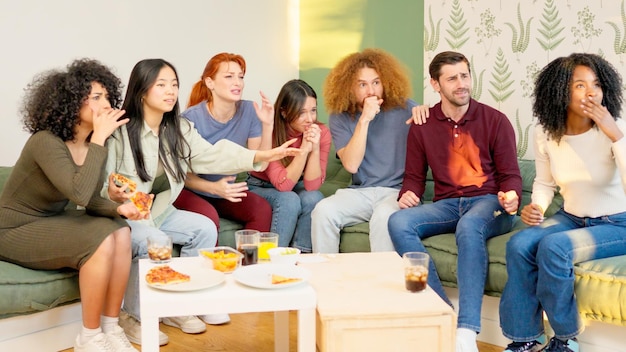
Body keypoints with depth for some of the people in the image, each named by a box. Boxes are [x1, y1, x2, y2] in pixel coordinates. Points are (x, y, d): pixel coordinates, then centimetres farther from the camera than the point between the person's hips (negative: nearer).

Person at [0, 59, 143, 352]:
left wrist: (118, 208, -21)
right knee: (100, 241, -26)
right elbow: (79, 193, -38)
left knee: (120, 232, -16)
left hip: (52, 222, 8)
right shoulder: (45, 141, -26)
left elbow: (90, 200, 0)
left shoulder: (90, 143, -2)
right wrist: (99, 139, -32)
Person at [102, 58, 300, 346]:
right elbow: (100, 186, -17)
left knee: (205, 228, -11)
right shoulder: (119, 133, -17)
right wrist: (112, 194, -43)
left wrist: (263, 156, -21)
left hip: (160, 212, 7)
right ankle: (133, 317, -9)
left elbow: (212, 155, -8)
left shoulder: (180, 129, 2)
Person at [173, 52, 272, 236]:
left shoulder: (249, 111, -8)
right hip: (190, 192, -3)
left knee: (263, 209, -23)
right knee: (208, 216, -33)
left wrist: (267, 125, -21)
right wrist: (213, 187, -28)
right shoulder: (191, 118, -19)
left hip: (226, 192, 4)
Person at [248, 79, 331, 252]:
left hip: (297, 188, 3)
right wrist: (304, 149, -36)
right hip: (262, 188, -3)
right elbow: (283, 184, -27)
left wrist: (315, 149, -33)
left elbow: (312, 185, -19)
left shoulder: (322, 132, -16)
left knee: (313, 198, -29)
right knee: (289, 200, -33)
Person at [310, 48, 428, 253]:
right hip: (359, 192, 2)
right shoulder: (339, 117, 4)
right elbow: (351, 165, -10)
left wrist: (423, 111, -16)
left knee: (383, 216, -35)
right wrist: (364, 120, -17)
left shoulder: (402, 108, 2)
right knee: (323, 210, -26)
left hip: (398, 190, -2)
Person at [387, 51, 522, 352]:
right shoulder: (422, 126, 10)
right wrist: (408, 194, -10)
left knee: (469, 226, -39)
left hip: (488, 203, -3)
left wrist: (510, 196, -20)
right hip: (446, 205, 3)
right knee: (398, 222, -26)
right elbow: (414, 176, 13)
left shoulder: (495, 120, 3)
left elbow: (510, 175, 3)